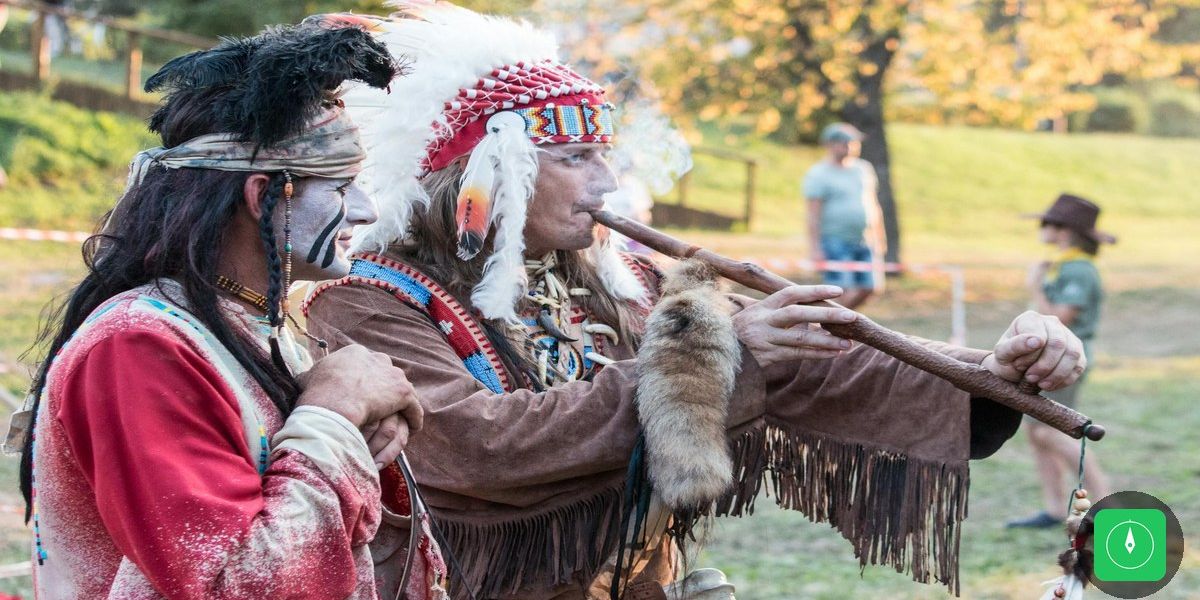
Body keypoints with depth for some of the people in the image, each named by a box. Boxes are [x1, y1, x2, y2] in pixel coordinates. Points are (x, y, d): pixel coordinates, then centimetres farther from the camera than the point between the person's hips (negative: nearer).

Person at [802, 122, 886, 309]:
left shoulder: (863, 169, 14)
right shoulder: (817, 175, -6)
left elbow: (873, 205, 20)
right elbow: (813, 215, -12)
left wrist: (879, 238, 17)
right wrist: (815, 248, -18)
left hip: (864, 242, 7)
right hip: (835, 242, -7)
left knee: (867, 289, 4)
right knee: (843, 292, -13)